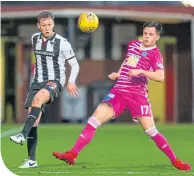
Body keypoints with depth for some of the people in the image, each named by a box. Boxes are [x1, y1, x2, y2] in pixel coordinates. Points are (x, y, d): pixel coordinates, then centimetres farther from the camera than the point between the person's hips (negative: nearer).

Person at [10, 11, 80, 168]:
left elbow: (75, 65, 0)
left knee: (38, 98, -37)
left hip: (55, 82, -5)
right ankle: (32, 160, -1)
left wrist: (71, 81, -12)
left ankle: (23, 135, -46)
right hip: (37, 82, 6)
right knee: (33, 119, -5)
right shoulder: (35, 39, 7)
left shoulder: (62, 43, -9)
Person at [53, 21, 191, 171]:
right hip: (118, 92, 5)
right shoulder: (132, 45, 14)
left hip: (137, 95, -5)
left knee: (151, 131, -10)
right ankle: (72, 155, -9)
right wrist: (118, 73, 21)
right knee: (94, 121, -8)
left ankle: (175, 161, 5)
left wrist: (141, 71, -30)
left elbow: (161, 77, -20)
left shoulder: (155, 54, -4)